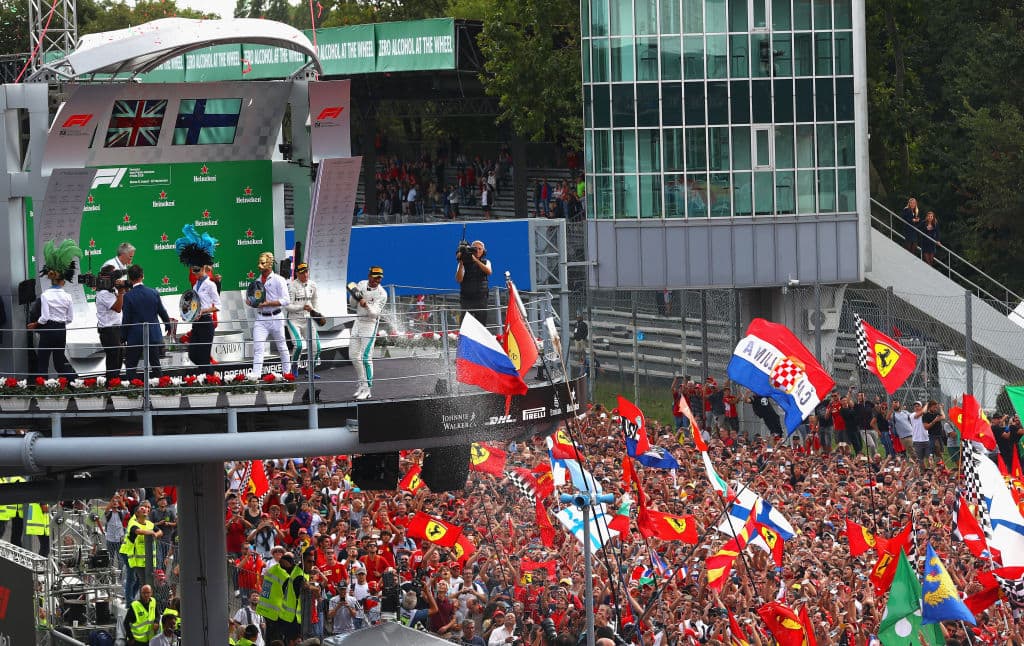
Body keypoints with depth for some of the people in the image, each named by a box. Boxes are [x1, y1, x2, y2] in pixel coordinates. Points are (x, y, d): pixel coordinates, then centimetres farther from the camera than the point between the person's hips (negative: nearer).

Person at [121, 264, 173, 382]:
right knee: (155, 365, 13)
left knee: (130, 367, 3)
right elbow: (162, 312, 7)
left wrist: (123, 337, 1)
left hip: (135, 337, -4)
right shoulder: (153, 293, -2)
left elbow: (126, 319, -11)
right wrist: (168, 326, 25)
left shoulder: (128, 296, -14)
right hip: (153, 336, 4)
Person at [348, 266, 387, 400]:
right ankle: (361, 384, 25)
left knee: (366, 356, -12)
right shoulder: (361, 284, 1)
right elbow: (353, 305, 7)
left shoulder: (382, 294, -15)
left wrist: (367, 306, -44)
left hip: (370, 324, -6)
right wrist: (355, 297, -15)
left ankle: (366, 389, -10)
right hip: (358, 322, 6)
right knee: (353, 354, 11)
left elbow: (375, 313, -24)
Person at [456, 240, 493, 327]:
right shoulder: (464, 263, 2)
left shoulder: (486, 262, 9)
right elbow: (459, 279, -10)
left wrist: (476, 260, -23)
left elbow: (488, 271, -14)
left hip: (481, 299, 1)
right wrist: (461, 263, -20)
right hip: (466, 299, -1)